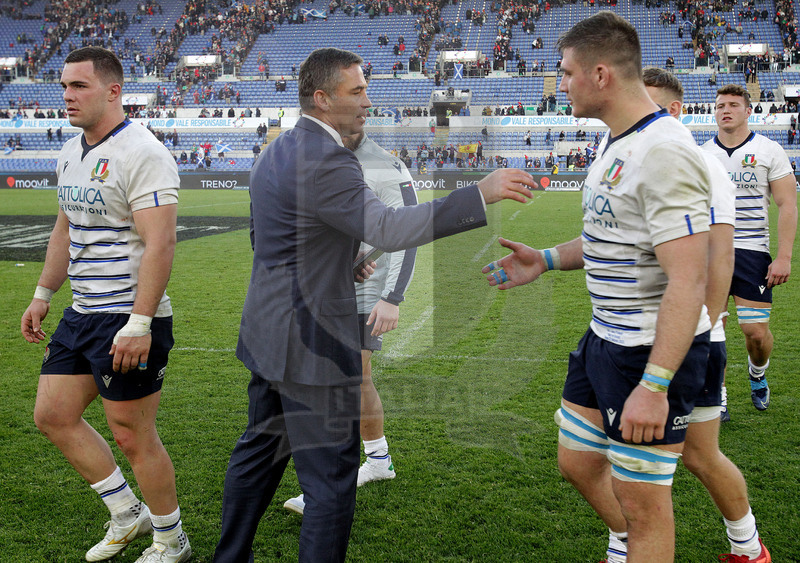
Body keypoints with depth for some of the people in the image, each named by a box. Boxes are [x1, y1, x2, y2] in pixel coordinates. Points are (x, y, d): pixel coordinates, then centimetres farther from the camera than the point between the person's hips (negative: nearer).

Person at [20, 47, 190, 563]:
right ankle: (128, 514, 28)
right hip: (82, 312, 9)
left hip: (129, 319, -9)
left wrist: (139, 323, -27)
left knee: (134, 437, 0)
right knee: (53, 415, 13)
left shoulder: (142, 154, -16)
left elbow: (160, 243, -23)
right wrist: (43, 295, 24)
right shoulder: (71, 153, 13)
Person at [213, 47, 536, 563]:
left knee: (259, 453, 22)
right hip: (312, 343, -10)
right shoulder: (326, 160, -20)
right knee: (332, 479, 0)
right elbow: (387, 230, -33)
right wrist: (482, 193, -34)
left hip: (269, 333, 10)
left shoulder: (276, 152, 12)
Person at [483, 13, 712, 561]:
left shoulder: (665, 153, -23)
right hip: (605, 340, 10)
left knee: (641, 499, 3)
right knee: (577, 462, 21)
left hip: (656, 351, -10)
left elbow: (688, 280, -28)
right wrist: (546, 260, 13)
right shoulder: (616, 143, 10)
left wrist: (654, 386, -30)